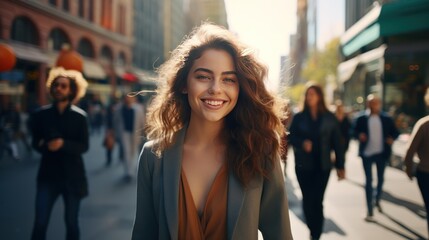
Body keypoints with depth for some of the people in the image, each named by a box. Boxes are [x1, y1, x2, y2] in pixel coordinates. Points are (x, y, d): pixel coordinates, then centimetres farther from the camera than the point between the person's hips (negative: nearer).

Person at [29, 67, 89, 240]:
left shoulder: (79, 116, -3)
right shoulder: (41, 114, 2)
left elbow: (84, 146, -6)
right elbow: (35, 142, 5)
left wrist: (63, 144, -24)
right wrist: (45, 146, -18)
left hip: (72, 175, -1)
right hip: (48, 174, 1)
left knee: (71, 222, 10)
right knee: (40, 223, -4)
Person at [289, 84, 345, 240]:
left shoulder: (329, 118, 2)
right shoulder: (299, 117, 3)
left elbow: (337, 143, 3)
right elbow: (291, 137, 3)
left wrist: (340, 166, 1)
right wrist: (302, 143, -19)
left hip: (322, 165, -1)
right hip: (303, 165, 1)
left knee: (317, 200, -7)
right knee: (307, 199, 7)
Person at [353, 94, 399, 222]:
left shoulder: (386, 118, -1)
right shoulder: (361, 118, -5)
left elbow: (395, 131, 5)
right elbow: (354, 131, -1)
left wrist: (392, 138, -16)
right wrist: (359, 135, -23)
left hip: (381, 153, 3)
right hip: (367, 153, -2)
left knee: (381, 179, 19)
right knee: (368, 181, -1)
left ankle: (377, 200, 45)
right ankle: (370, 212, 2)